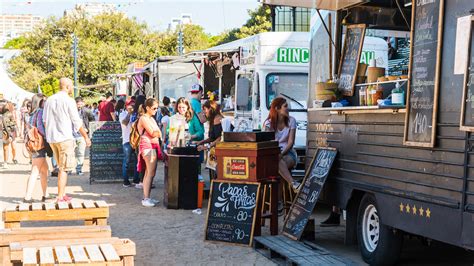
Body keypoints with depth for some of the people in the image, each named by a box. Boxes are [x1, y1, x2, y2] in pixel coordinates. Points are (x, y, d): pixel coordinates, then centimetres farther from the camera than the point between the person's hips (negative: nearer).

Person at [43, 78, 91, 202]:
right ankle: (60, 198, -4)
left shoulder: (49, 100, 10)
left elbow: (45, 121, 14)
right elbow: (77, 122, -8)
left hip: (51, 139, 7)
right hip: (65, 138, -7)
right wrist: (86, 137, 1)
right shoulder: (69, 101, -9)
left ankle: (63, 194, 20)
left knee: (62, 167, 18)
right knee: (64, 169, -2)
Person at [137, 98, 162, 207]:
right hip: (148, 146, -9)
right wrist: (158, 132, 3)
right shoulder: (143, 118, -8)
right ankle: (146, 199, -11)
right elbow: (152, 133, -13)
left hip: (154, 146, 9)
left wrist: (156, 132, -4)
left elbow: (158, 133, 15)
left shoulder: (152, 119, 20)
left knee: (148, 173, 10)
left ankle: (146, 197, 14)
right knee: (151, 173, -12)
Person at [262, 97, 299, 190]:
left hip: (287, 152, 1)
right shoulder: (268, 123, 0)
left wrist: (282, 153, -20)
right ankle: (294, 184, -53)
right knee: (277, 161, -39)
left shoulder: (291, 121, 4)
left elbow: (291, 142, -2)